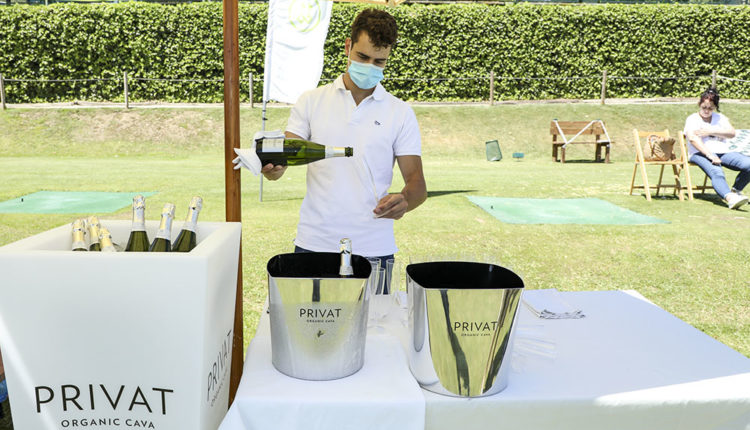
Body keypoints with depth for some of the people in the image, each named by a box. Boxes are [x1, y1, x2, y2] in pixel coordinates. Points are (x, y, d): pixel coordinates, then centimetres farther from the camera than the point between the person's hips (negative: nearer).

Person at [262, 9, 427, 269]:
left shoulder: (401, 113, 4)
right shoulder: (312, 101, 6)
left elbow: (416, 181, 0)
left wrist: (404, 200, -24)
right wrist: (271, 167, -24)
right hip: (313, 243, 1)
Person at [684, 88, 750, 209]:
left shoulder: (721, 118, 26)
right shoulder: (692, 119, 11)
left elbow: (732, 133, 8)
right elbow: (692, 138, -9)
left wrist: (711, 131, -5)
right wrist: (710, 155, -22)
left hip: (723, 153, 5)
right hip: (701, 154, -5)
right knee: (716, 173, -37)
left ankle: (736, 190, 1)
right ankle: (730, 198, -60)